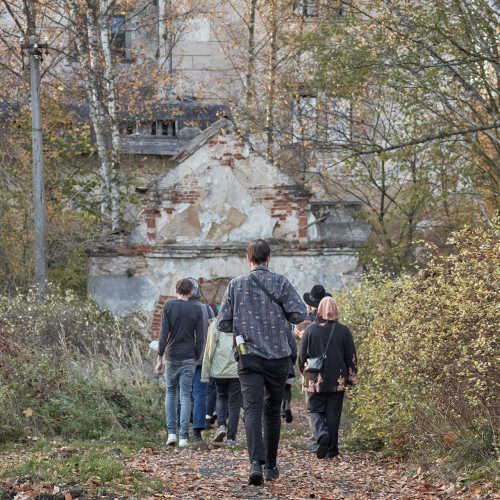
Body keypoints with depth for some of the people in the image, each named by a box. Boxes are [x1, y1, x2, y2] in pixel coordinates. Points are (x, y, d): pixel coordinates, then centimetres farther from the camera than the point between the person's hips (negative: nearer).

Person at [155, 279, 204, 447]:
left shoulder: (168, 306, -3)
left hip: (171, 357, 0)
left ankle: (171, 433, 8)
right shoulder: (196, 310, 2)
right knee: (185, 396, 1)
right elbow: (200, 338, 0)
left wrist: (160, 358, -6)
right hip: (188, 359, 0)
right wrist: (196, 358, 9)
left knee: (170, 392, 16)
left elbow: (164, 333, -8)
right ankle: (183, 437, -5)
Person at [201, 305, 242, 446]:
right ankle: (231, 437, 3)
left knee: (221, 397, 22)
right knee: (234, 403, 6)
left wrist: (205, 373, 6)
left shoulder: (215, 324, 1)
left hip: (219, 370, 1)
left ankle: (221, 425, 0)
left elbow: (209, 350, 1)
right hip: (237, 370, -1)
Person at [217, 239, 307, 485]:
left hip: (248, 357, 0)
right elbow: (299, 314, -7)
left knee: (252, 410, -9)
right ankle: (271, 466, 20)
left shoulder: (236, 284, 1)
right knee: (272, 412, 13)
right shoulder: (280, 282, -2)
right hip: (277, 356, 1)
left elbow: (222, 323, 2)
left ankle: (256, 462, -28)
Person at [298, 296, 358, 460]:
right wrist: (351, 378, 11)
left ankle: (321, 433, -20)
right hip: (337, 381, 1)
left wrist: (303, 372, 20)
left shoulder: (310, 329, -4)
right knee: (333, 414, 7)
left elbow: (302, 356, 2)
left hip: (315, 380, -1)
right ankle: (331, 450, 7)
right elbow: (351, 358, 2)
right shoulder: (344, 331, -1)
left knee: (315, 410, 10)